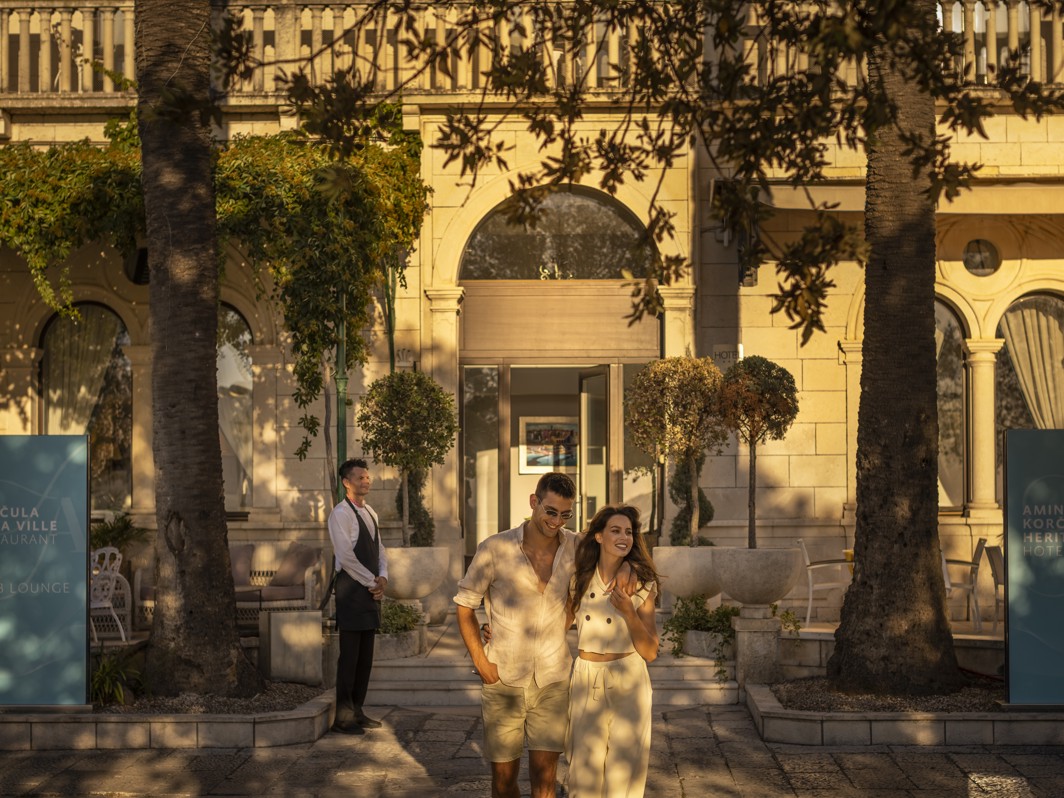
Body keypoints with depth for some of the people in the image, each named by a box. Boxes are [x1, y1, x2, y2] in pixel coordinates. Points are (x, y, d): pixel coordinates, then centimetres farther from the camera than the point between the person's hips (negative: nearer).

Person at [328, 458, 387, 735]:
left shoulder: (370, 513, 17)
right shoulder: (341, 513, -9)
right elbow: (345, 555, -17)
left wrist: (383, 577, 2)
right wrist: (372, 582, -12)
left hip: (371, 589, 8)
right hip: (351, 589, -8)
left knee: (366, 655, 11)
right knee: (350, 654, -6)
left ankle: (357, 710, 18)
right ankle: (343, 716, 0)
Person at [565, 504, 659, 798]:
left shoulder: (642, 584, -4)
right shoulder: (580, 580, 0)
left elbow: (650, 652, -5)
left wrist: (629, 612, -19)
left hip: (627, 684, -2)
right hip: (586, 681, 2)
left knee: (624, 769, 4)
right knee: (585, 769, 7)